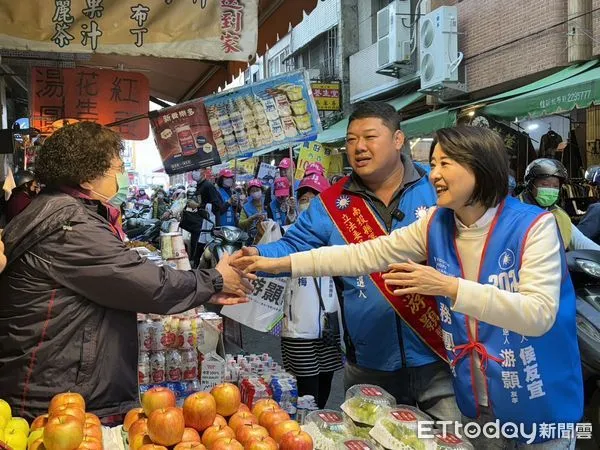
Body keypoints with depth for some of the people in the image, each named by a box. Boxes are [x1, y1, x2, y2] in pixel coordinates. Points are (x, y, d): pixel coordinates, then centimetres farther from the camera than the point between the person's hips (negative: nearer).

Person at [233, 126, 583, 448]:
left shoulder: (534, 226, -20)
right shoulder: (436, 225, -4)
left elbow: (539, 314, -28)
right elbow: (366, 254, -5)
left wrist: (450, 287, -36)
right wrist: (281, 264, -10)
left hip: (539, 405, -4)